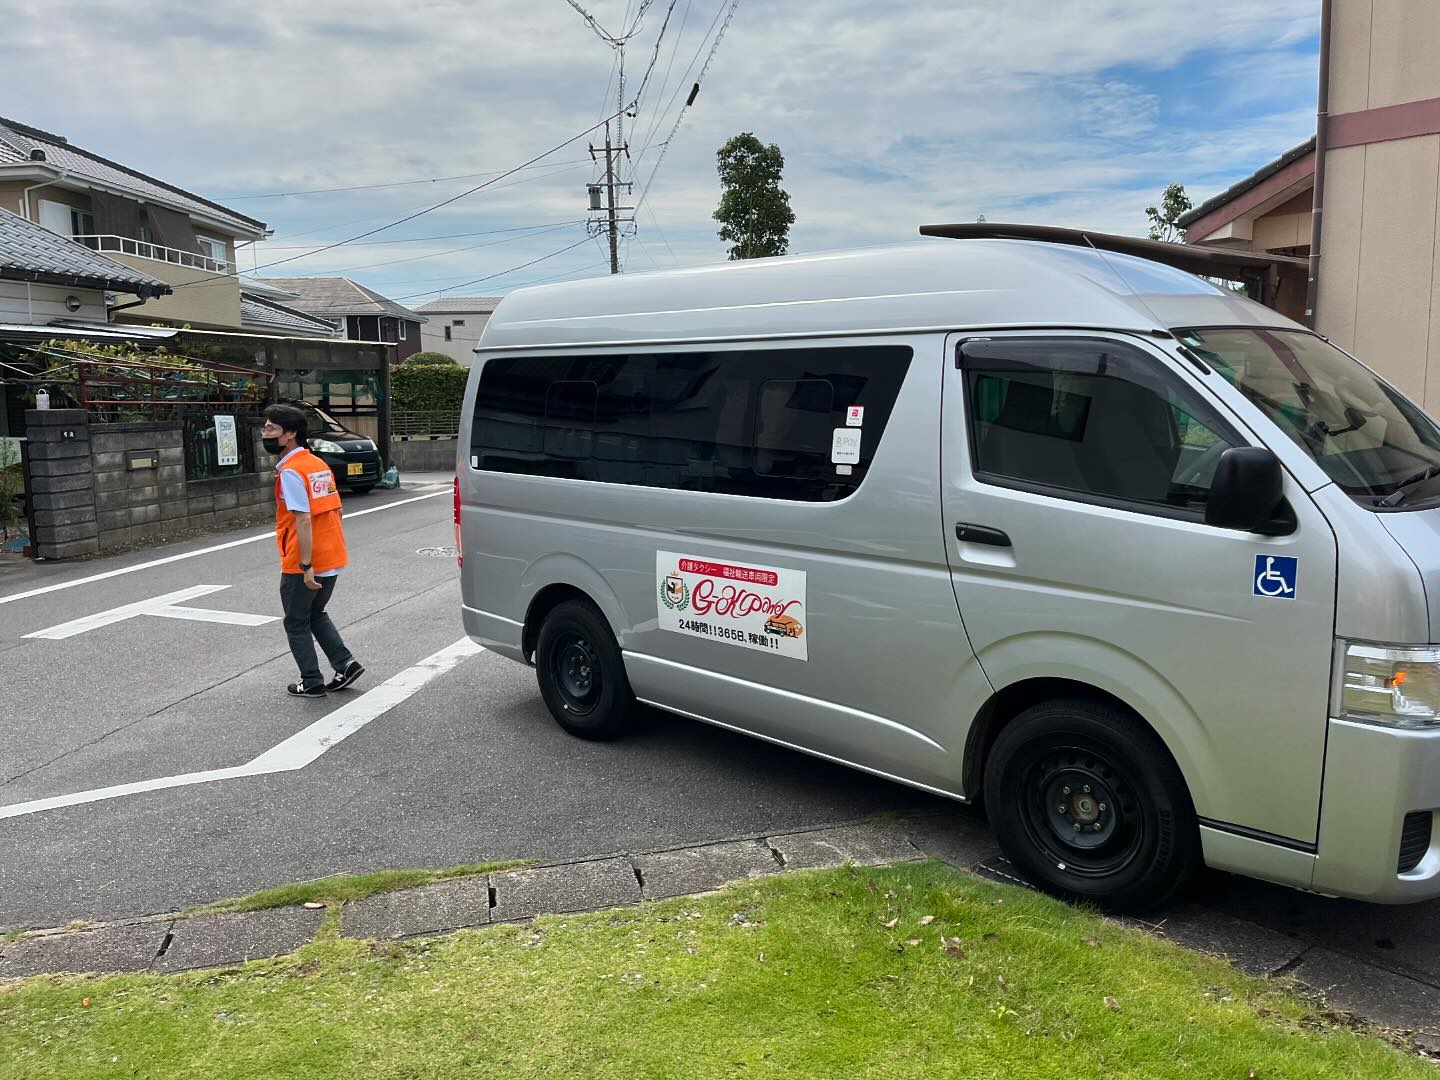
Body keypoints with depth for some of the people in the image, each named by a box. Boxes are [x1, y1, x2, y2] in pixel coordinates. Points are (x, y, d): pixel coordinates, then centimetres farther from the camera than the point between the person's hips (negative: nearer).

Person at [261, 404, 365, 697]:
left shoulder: (290, 472, -17)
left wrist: (306, 567, -23)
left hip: (301, 566, -8)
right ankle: (345, 664, 16)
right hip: (332, 560, 8)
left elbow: (303, 520, -23)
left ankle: (312, 683, 16)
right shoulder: (318, 464, 9)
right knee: (316, 615, 24)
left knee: (297, 624, 9)